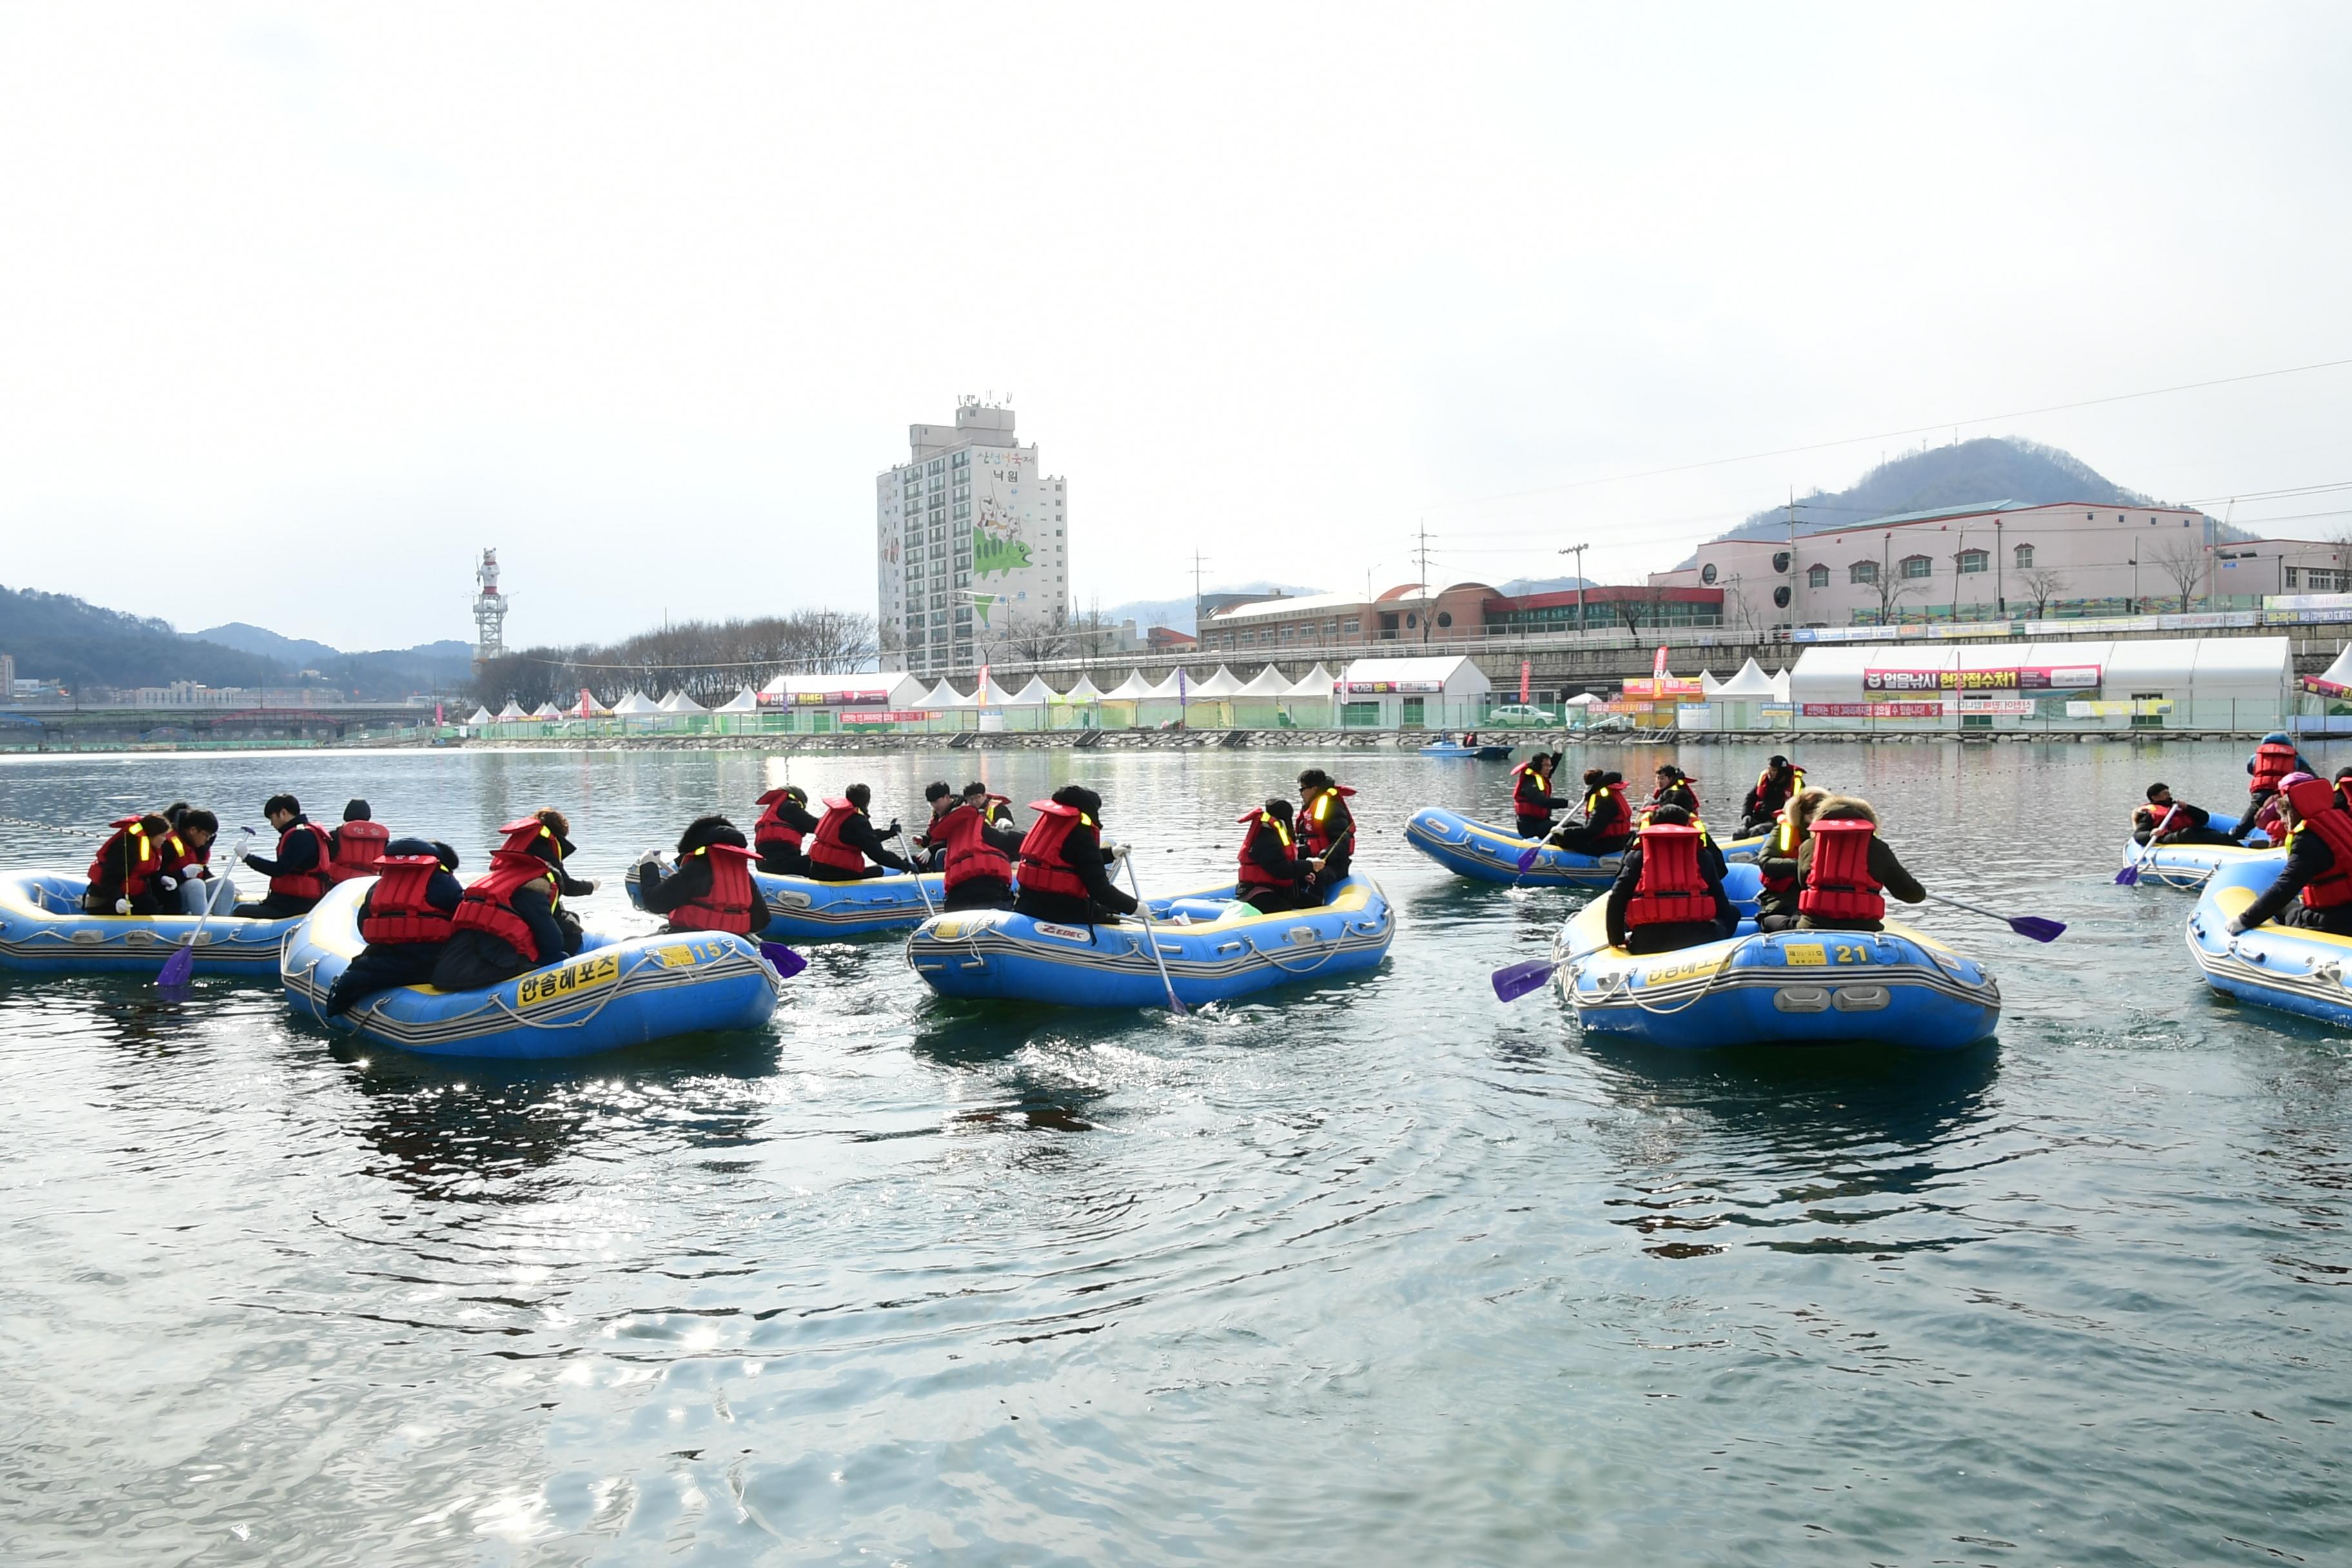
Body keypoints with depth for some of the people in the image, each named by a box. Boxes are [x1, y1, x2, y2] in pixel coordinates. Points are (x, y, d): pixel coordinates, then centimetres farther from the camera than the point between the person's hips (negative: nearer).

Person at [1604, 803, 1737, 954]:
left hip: (1646, 944, 1)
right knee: (1732, 911, 28)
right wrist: (1722, 935, 33)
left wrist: (1616, 940, 16)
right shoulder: (1702, 855, 14)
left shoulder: (1637, 856, 13)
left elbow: (1616, 899, 4)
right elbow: (1720, 901, 16)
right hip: (1695, 939, -1)